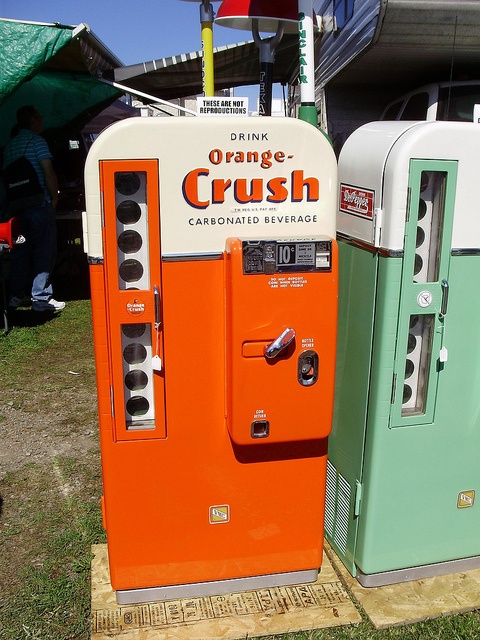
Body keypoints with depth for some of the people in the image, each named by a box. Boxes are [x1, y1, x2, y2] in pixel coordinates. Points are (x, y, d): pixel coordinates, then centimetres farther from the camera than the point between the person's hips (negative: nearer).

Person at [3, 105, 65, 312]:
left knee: (20, 251, 13)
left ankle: (16, 295, 18)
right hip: (40, 205, -7)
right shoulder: (36, 141, -7)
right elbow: (48, 172, -15)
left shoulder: (9, 145, 14)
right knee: (44, 251, -1)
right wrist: (55, 198, -5)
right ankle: (41, 298, -1)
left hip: (17, 207, 7)